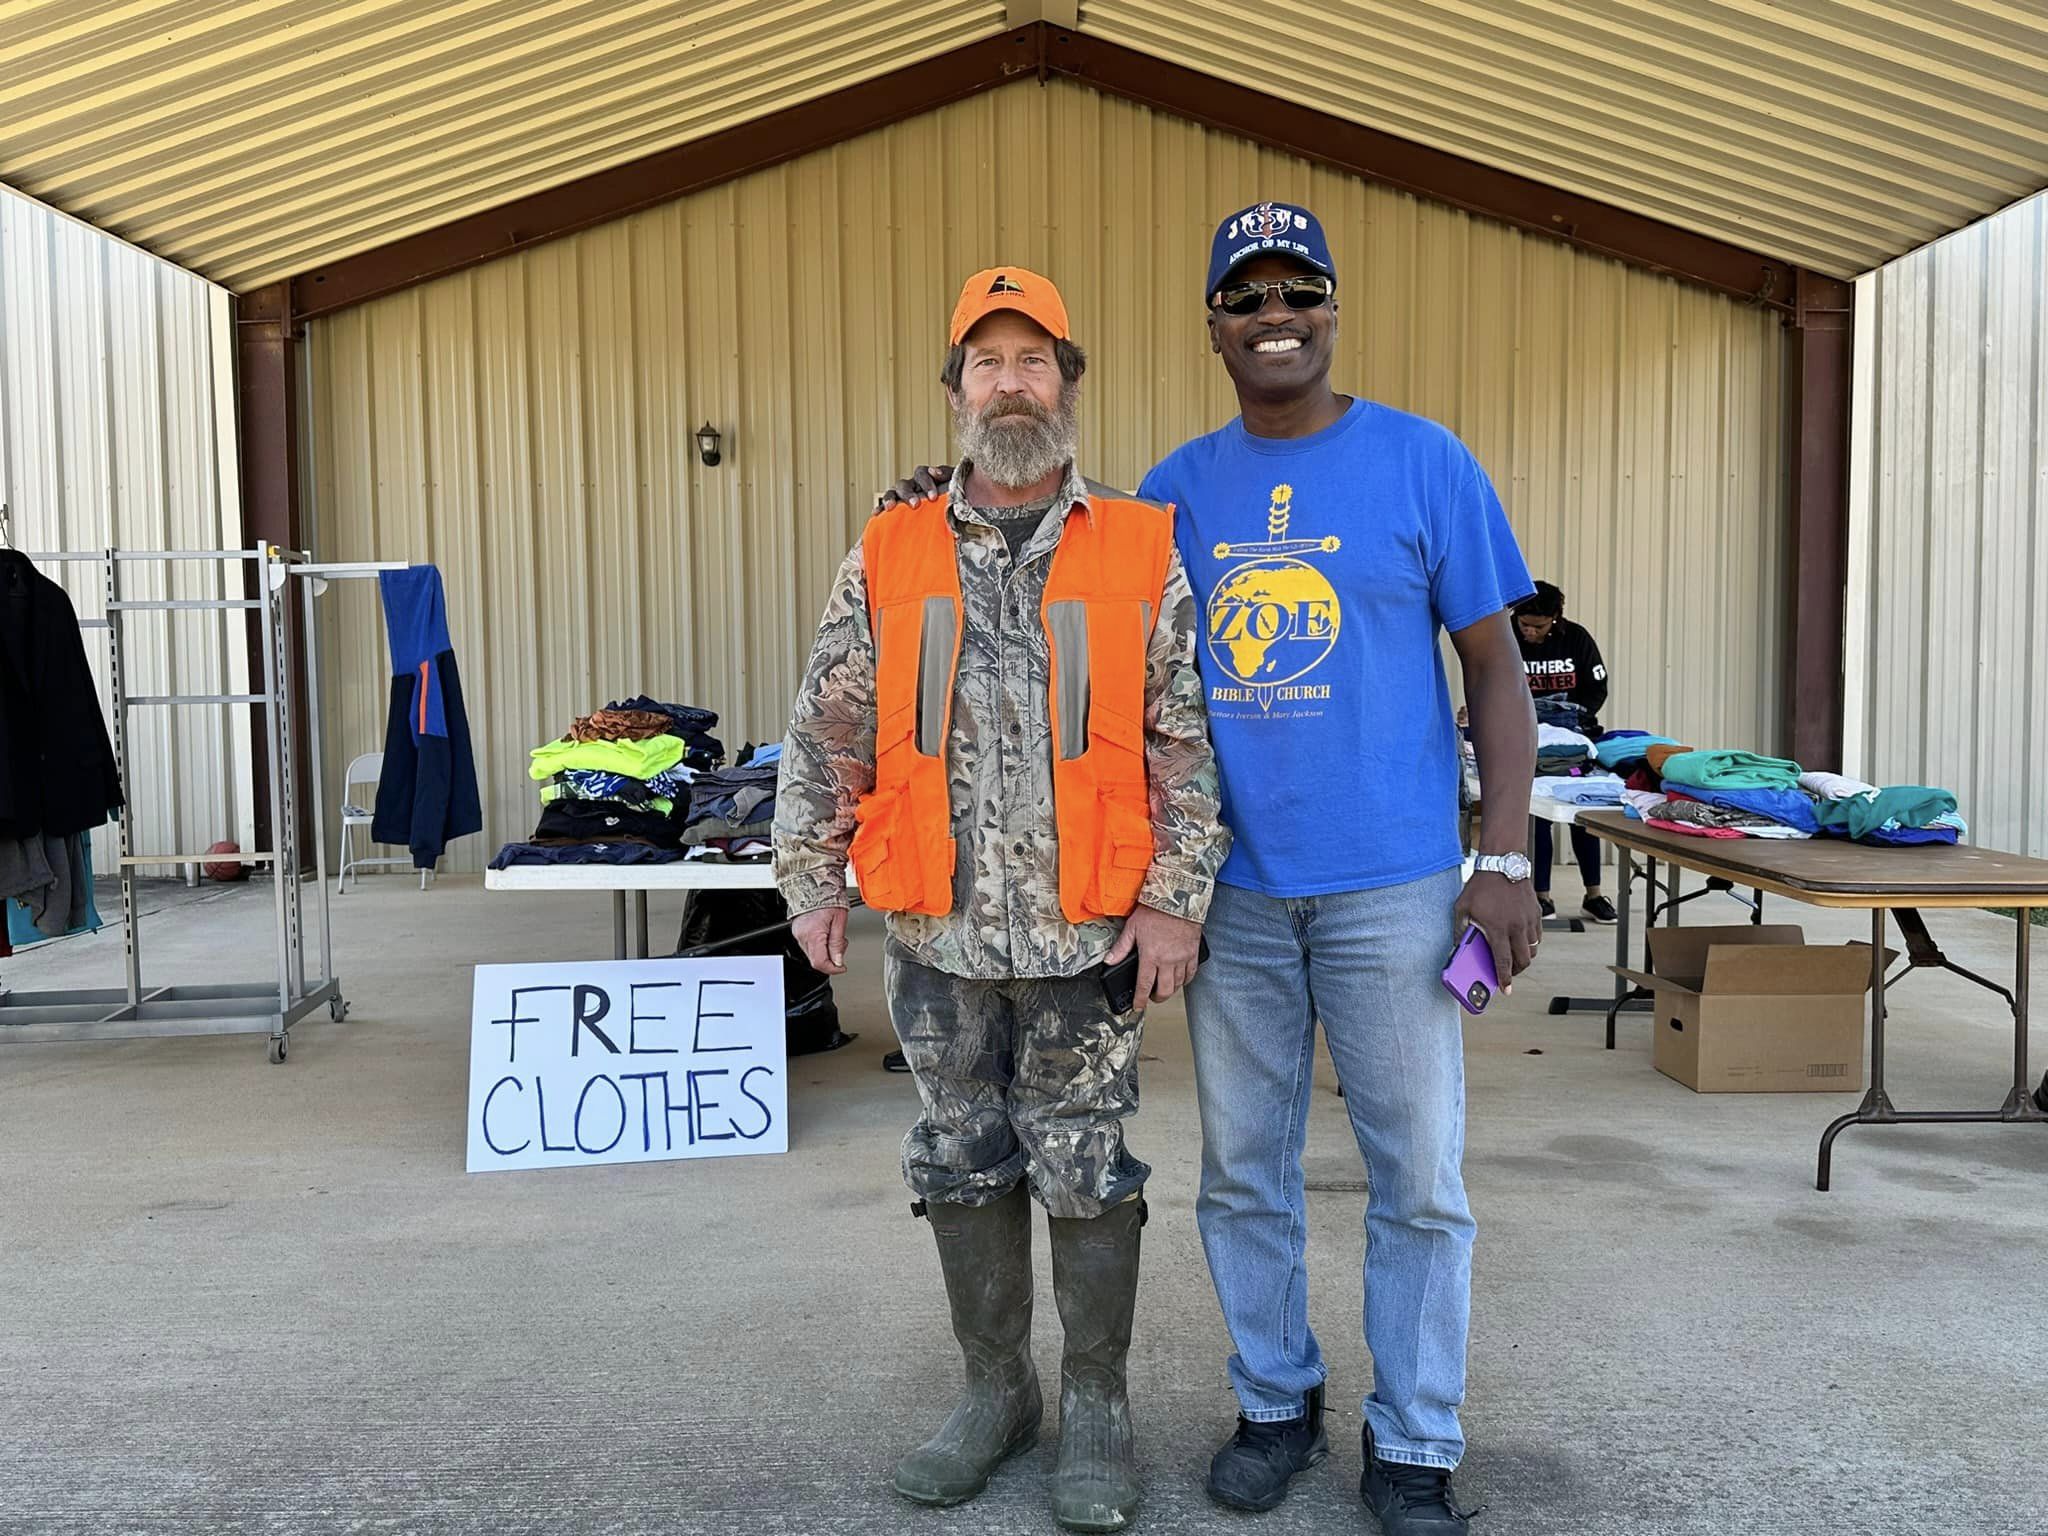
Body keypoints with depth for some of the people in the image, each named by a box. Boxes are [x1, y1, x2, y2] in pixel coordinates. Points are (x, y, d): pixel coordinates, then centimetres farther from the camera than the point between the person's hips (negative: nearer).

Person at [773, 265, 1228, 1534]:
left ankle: (1099, 1406, 26)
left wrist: (1176, 897, -8)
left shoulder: (1146, 557, -1)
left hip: (1087, 932, -2)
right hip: (938, 931, 3)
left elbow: (1191, 739, -3)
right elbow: (826, 736, 7)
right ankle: (997, 1390, 31)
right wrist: (813, 881, 5)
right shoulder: (889, 560, 4)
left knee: (1087, 1170, 8)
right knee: (965, 1166, 13)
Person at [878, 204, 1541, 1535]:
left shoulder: (1424, 462, -1)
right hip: (1229, 885, 3)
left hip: (1391, 881, -3)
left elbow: (1496, 667, -1)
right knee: (1243, 1172, 13)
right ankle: (1277, 1404, 33)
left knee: (1420, 1174, 5)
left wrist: (1506, 861, -9)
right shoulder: (1177, 489, 8)